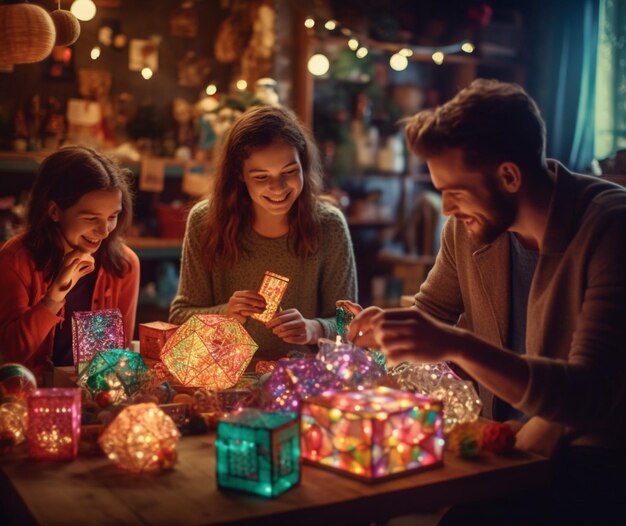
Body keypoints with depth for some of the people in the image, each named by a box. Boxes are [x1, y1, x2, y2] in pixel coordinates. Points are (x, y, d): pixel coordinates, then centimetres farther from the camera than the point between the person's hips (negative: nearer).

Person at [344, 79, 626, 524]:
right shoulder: (470, 225, -3)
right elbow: (431, 312, 14)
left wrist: (457, 345, -40)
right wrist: (385, 330, -10)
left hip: (589, 456, -5)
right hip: (503, 439, 6)